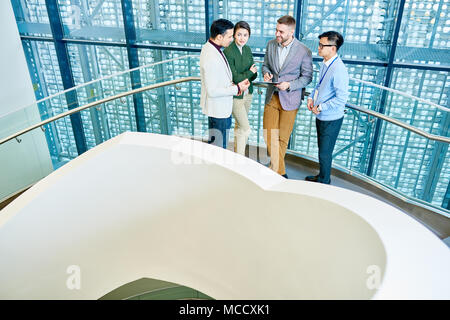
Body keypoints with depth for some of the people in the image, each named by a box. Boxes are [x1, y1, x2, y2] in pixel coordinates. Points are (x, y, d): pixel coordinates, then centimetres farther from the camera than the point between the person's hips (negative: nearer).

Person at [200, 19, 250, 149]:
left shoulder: (209, 47, 4)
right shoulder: (211, 58, -29)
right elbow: (212, 91, -27)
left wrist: (234, 85, 2)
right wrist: (237, 88, -19)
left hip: (222, 107, 10)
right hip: (217, 109, -10)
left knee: (217, 145, 24)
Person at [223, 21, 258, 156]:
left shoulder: (247, 49, 4)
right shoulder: (228, 51, -18)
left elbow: (254, 74, 3)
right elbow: (234, 77, -20)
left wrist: (244, 78, -17)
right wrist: (249, 73, -6)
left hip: (248, 94, 7)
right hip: (235, 95, -7)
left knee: (240, 126, 18)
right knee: (246, 129, -4)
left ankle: (237, 153, 34)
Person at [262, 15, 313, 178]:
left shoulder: (304, 51, -12)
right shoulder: (271, 44, 1)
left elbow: (307, 77, -5)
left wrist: (289, 85, -20)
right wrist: (266, 73, -9)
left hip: (290, 99, -4)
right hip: (272, 96, 4)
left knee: (283, 137, 7)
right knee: (268, 134, 2)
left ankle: (276, 169, 26)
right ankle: (280, 170, 17)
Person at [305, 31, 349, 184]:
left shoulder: (338, 69, -25)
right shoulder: (325, 64, 3)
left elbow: (341, 98, -25)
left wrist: (320, 107, -19)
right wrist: (311, 97, 3)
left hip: (331, 119, -9)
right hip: (321, 116, 9)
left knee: (325, 153, 6)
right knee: (322, 149, 23)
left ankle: (324, 181, 27)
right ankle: (321, 177, 43)